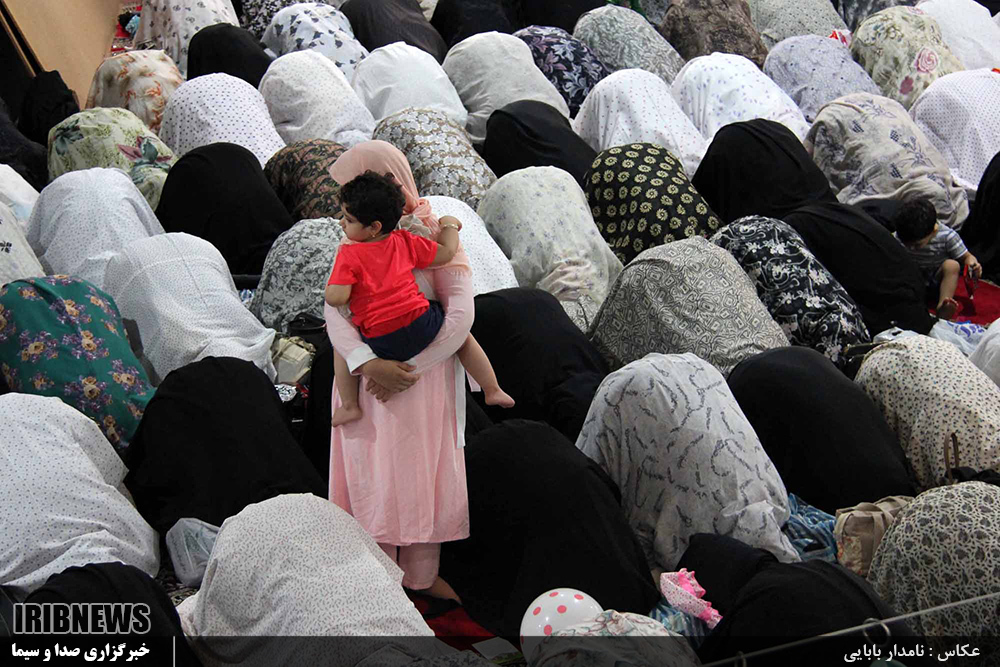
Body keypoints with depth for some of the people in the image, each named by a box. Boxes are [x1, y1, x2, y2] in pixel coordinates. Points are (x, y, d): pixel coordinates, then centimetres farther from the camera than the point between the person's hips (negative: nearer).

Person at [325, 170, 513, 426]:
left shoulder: (349, 254, -8)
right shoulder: (405, 242, 3)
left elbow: (336, 298, -17)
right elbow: (446, 253, 9)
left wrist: (330, 284, 6)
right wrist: (450, 225, 28)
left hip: (383, 345, -3)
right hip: (422, 326, 3)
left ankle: (350, 406, 18)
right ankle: (493, 391, 33)